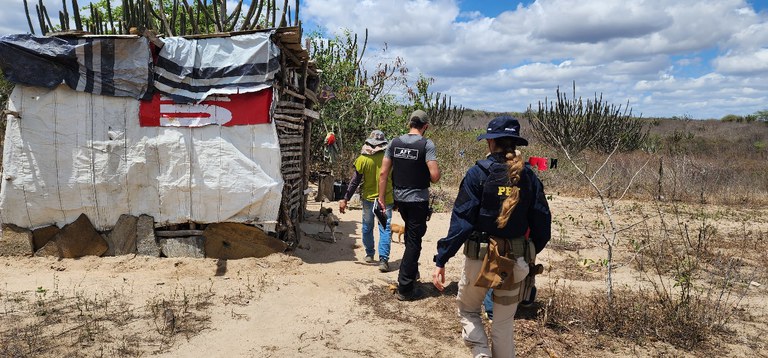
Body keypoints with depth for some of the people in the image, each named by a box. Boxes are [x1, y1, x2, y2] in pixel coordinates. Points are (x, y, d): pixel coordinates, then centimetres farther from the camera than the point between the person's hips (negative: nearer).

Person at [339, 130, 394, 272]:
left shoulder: (362, 159, -8)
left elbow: (355, 182, -6)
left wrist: (345, 199, 1)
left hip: (368, 199, 1)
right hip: (386, 199, -1)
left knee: (367, 227, 18)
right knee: (385, 229, 0)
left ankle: (370, 255, 29)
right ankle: (383, 259, -10)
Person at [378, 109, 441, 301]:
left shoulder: (395, 142, 0)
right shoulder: (426, 144, -13)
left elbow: (383, 172, -1)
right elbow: (435, 175, -20)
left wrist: (381, 197, 5)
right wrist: (430, 179, 3)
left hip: (399, 197, 5)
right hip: (418, 199, -5)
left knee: (410, 233, 27)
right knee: (414, 241, 3)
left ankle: (412, 272, 35)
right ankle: (405, 288, 7)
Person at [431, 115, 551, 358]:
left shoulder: (478, 173, -11)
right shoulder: (528, 177, -1)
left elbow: (461, 221, -15)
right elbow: (542, 225, 1)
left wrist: (441, 260, -13)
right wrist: (528, 254, 17)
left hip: (480, 258, -3)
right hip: (516, 263, 3)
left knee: (468, 310, 20)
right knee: (504, 323, 18)